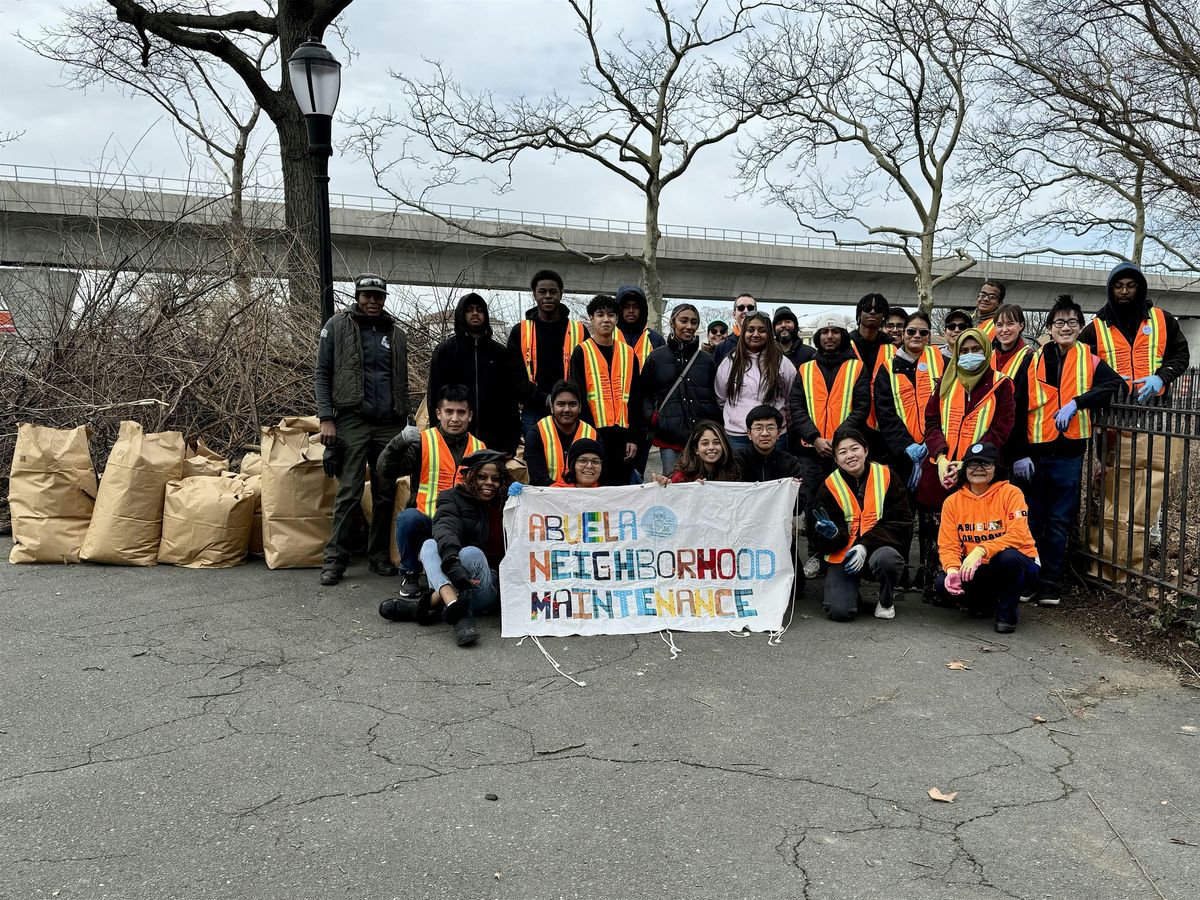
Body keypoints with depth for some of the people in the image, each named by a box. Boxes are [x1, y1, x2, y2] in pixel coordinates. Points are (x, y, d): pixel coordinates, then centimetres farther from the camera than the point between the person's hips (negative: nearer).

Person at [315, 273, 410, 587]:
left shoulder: (396, 333, 15)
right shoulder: (337, 325, 5)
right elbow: (322, 374, 1)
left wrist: (405, 421, 14)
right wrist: (326, 418, -8)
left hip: (390, 424, 4)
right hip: (352, 421, -4)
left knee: (386, 494, 6)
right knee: (349, 493, -6)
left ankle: (379, 555, 16)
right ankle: (335, 559, 3)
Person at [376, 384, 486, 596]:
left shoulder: (480, 449, 11)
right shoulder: (423, 442, -1)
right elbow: (385, 471, -11)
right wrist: (400, 442, -26)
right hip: (425, 521, -2)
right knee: (408, 517, -34)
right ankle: (409, 573, -6)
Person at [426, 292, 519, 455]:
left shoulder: (498, 352, 14)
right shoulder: (444, 350, 8)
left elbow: (510, 397, 10)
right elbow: (434, 395, 5)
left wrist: (512, 439, 3)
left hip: (493, 439, 2)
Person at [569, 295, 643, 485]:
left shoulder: (628, 354, 13)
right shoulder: (582, 352, 2)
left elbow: (635, 398, 11)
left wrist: (633, 437, 4)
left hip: (622, 435, 4)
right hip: (594, 434, -3)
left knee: (622, 486, 7)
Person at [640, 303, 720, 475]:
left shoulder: (707, 360, 14)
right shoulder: (657, 357, 7)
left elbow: (717, 396, 19)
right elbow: (644, 393, 10)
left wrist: (717, 424, 5)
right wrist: (652, 416, -5)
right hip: (669, 438, -2)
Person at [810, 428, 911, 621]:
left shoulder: (886, 477, -1)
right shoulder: (830, 487, 0)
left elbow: (900, 522, -6)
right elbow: (825, 544, 0)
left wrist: (866, 545, -19)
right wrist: (832, 533, -26)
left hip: (879, 548, 0)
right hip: (843, 554, 0)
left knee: (885, 558, -37)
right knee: (839, 611, -21)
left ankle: (886, 600, -2)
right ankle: (850, 590, 18)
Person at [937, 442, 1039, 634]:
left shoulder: (1010, 493, -9)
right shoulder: (952, 501, 0)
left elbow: (1018, 535, -23)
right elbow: (948, 546, -3)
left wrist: (981, 550, -36)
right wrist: (952, 570, -25)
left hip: (1018, 566, -3)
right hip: (979, 571, 3)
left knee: (1007, 556, -37)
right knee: (945, 584, -24)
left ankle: (1007, 612, -8)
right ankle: (985, 603, 11)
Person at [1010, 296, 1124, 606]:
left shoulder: (1090, 360, 5)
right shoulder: (1033, 361, 4)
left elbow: (1115, 385, -10)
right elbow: (1019, 409, 0)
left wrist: (1076, 402, -18)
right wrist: (1019, 453, -7)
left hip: (1068, 453, 0)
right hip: (1033, 453, 0)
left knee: (1059, 522, 5)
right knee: (1031, 519, 8)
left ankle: (1050, 584, 13)